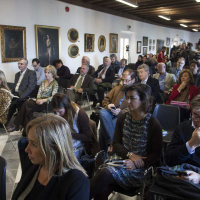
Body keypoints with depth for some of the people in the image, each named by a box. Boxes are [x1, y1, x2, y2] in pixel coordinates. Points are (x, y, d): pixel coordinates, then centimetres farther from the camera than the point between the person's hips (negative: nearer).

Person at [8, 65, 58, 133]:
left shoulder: (55, 83, 0)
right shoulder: (43, 82, 21)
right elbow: (39, 93, 12)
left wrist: (43, 100, -22)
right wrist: (38, 99, -9)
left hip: (47, 104, -5)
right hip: (40, 102, 5)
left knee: (26, 104, -25)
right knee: (29, 109, -29)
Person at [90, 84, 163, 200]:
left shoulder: (153, 124, -9)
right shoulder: (123, 118, 6)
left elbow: (157, 154, -7)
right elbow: (116, 145, 4)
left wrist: (135, 164, -20)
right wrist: (130, 154, -15)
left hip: (140, 170, -3)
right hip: (122, 162, 4)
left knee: (106, 173, -30)